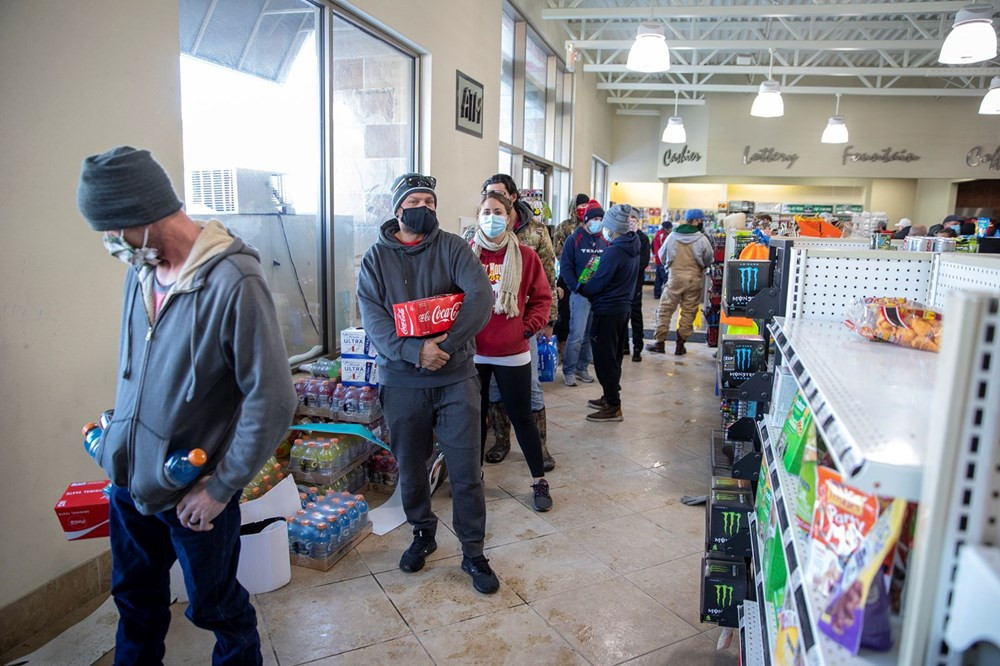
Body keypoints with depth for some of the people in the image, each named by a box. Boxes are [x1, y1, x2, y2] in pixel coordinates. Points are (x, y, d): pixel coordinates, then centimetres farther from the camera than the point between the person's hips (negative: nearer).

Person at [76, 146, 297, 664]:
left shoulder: (234, 282, -25)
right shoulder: (142, 266, -1)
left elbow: (272, 401, -24)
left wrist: (221, 487, -17)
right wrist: (118, 425, 9)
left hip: (193, 491, -6)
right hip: (128, 476, 6)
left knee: (214, 606, 17)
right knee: (135, 600, 25)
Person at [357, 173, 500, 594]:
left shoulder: (452, 248, 0)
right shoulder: (376, 257, 2)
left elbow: (481, 297, -13)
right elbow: (372, 318, -8)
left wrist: (446, 346, -21)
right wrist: (415, 351, -23)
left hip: (455, 378, -1)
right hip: (401, 381, 1)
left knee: (467, 471, 4)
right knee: (410, 467, 15)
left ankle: (473, 553, 21)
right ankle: (422, 533, 39)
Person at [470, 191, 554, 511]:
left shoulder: (526, 256, -3)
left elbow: (542, 298, 4)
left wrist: (529, 327, -6)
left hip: (512, 353, -1)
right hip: (473, 353, 1)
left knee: (521, 416, 8)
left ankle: (539, 481, 23)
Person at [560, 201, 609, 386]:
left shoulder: (604, 243, 12)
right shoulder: (574, 240, -3)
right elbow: (566, 267, -7)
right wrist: (578, 288, -16)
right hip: (580, 295, -5)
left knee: (590, 335, 11)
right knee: (577, 335, -8)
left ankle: (582, 368, 23)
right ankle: (569, 371, 4)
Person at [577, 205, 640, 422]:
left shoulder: (614, 251, -22)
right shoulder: (632, 248, 7)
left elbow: (597, 283, -19)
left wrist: (581, 289, 0)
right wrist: (590, 286, 12)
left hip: (607, 312, -9)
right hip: (623, 308, 9)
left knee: (604, 358, -1)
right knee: (613, 357, 19)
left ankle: (613, 407, 4)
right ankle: (610, 397, 31)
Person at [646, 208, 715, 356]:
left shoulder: (673, 236, 0)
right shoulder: (702, 239, -7)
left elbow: (662, 255, 10)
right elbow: (709, 260, 0)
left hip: (675, 278, 1)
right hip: (694, 280, -1)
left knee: (664, 309, 8)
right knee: (688, 312, 7)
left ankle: (660, 342, 7)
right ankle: (680, 345, 11)